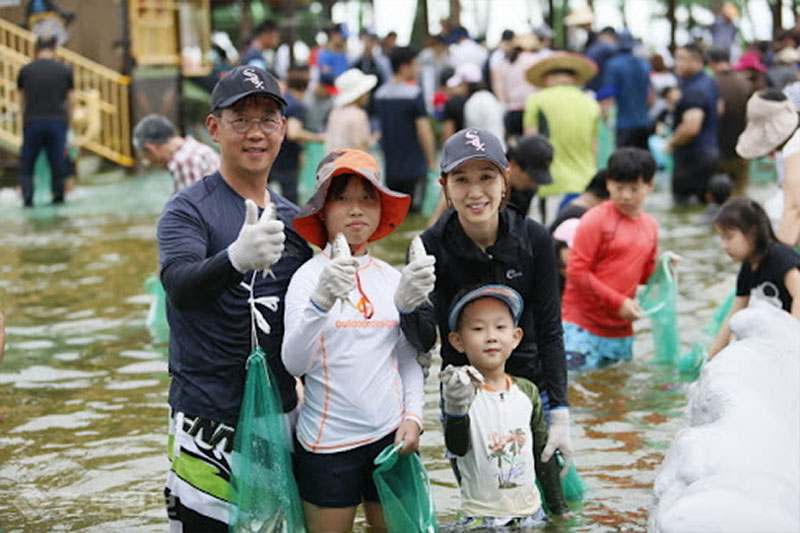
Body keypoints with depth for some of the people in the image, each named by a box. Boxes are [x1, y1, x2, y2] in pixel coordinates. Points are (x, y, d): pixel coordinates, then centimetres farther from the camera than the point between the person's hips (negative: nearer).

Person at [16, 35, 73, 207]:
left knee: (26, 162, 8)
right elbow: (71, 101, 8)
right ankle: (58, 195, 12)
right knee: (57, 161, 9)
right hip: (57, 122, 0)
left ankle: (27, 196, -5)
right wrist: (68, 121, 21)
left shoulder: (25, 70, 6)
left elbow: (22, 101, 12)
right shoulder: (65, 70, 5)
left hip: (32, 122, 0)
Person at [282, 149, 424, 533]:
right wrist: (320, 300, -36)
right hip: (328, 442, -4)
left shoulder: (391, 279, 5)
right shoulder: (308, 276, -9)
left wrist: (413, 416, -1)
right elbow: (294, 363, -22)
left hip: (390, 436, 4)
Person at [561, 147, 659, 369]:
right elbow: (577, 271, -12)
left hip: (621, 331, 7)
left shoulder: (650, 226, 11)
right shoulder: (596, 220, -8)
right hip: (583, 326, -6)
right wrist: (618, 303, -14)